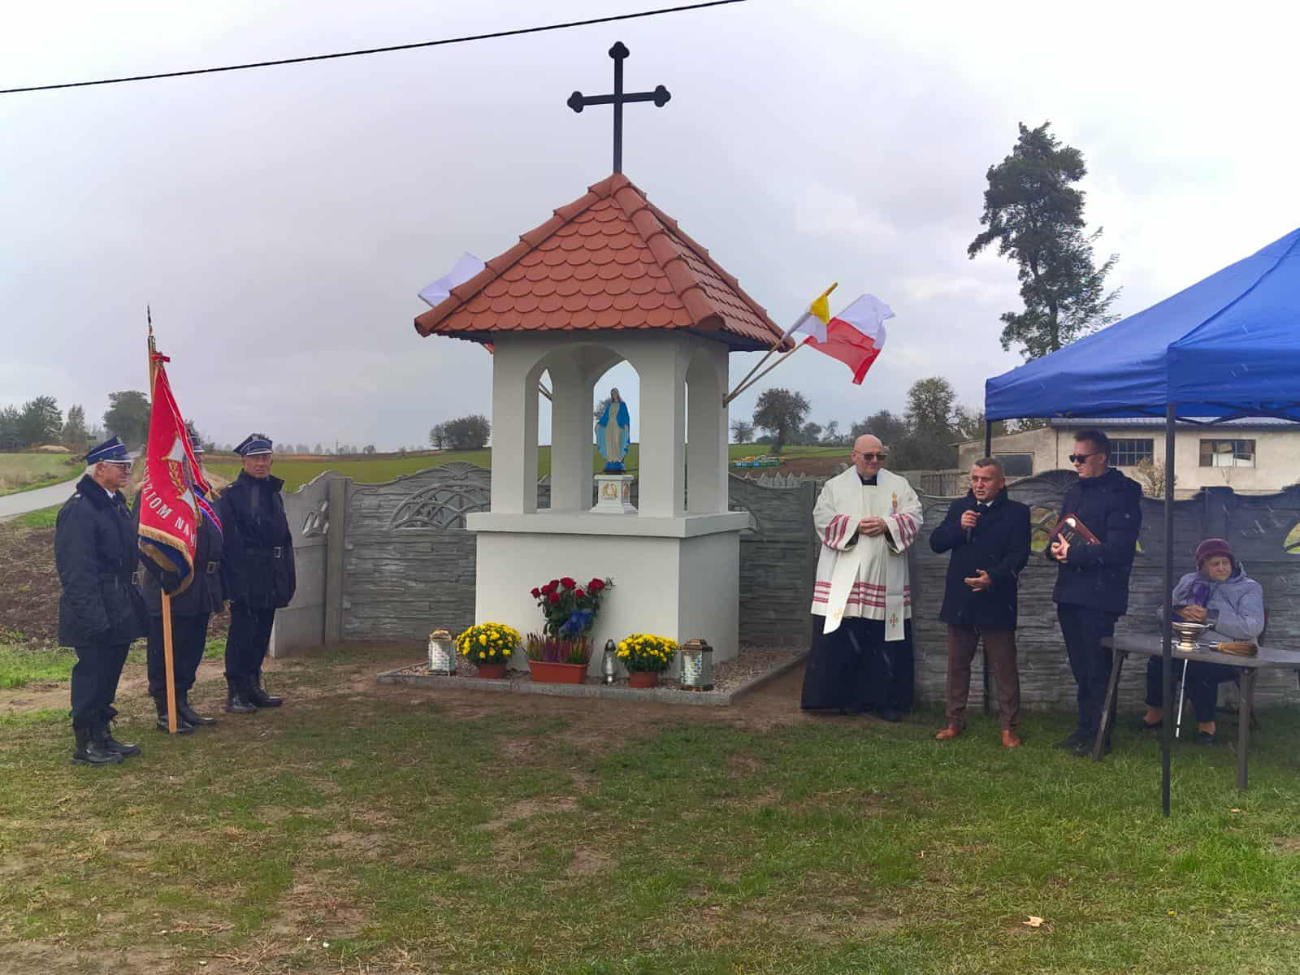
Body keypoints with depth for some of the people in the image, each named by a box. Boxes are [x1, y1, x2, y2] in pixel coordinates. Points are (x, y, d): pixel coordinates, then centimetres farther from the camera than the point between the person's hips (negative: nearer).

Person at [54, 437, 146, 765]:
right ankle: (86, 745, 11)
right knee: (92, 676, 0)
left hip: (119, 612, 9)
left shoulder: (116, 504, 14)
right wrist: (92, 616, -22)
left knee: (109, 675, 16)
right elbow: (76, 571, -20)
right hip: (96, 615, -9)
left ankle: (102, 735, 27)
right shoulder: (78, 509, -16)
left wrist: (132, 600, 20)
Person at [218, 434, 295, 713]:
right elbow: (229, 540, -14)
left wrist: (287, 578, 13)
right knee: (242, 634, -3)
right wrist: (236, 580, -20)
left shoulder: (273, 492, 15)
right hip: (247, 579, -7)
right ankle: (235, 694, 5)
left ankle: (253, 688, 23)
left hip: (270, 579, 7)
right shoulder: (232, 494, -8)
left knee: (262, 635, 13)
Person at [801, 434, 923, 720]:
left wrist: (887, 525, -14)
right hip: (844, 578, -1)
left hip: (885, 579, 1)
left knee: (887, 641, 2)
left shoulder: (899, 485, 12)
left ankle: (886, 700, 11)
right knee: (845, 640, -2)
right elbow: (822, 518, -3)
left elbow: (913, 516, 3)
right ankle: (850, 697, 10)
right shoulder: (835, 486, 8)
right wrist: (855, 526, -13)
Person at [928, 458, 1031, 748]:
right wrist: (958, 526, -13)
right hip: (959, 601, 4)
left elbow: (1019, 554, -10)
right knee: (957, 665, 12)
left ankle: (1009, 727, 10)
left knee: (1004, 667, 1)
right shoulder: (959, 507, 10)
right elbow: (935, 543, 4)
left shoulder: (1016, 512, -1)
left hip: (997, 602, -4)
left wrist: (993, 576, -26)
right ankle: (955, 721, 23)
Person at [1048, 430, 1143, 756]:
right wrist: (1055, 549, -3)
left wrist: (1073, 553, -18)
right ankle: (1085, 729, 24)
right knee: (1081, 668, 15)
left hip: (1099, 596, -8)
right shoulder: (1074, 492, 17)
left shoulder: (1121, 494, -10)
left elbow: (1118, 549, -19)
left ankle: (1098, 735, 6)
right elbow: (1059, 534, 20)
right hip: (1070, 593, 8)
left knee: (1097, 669, -2)